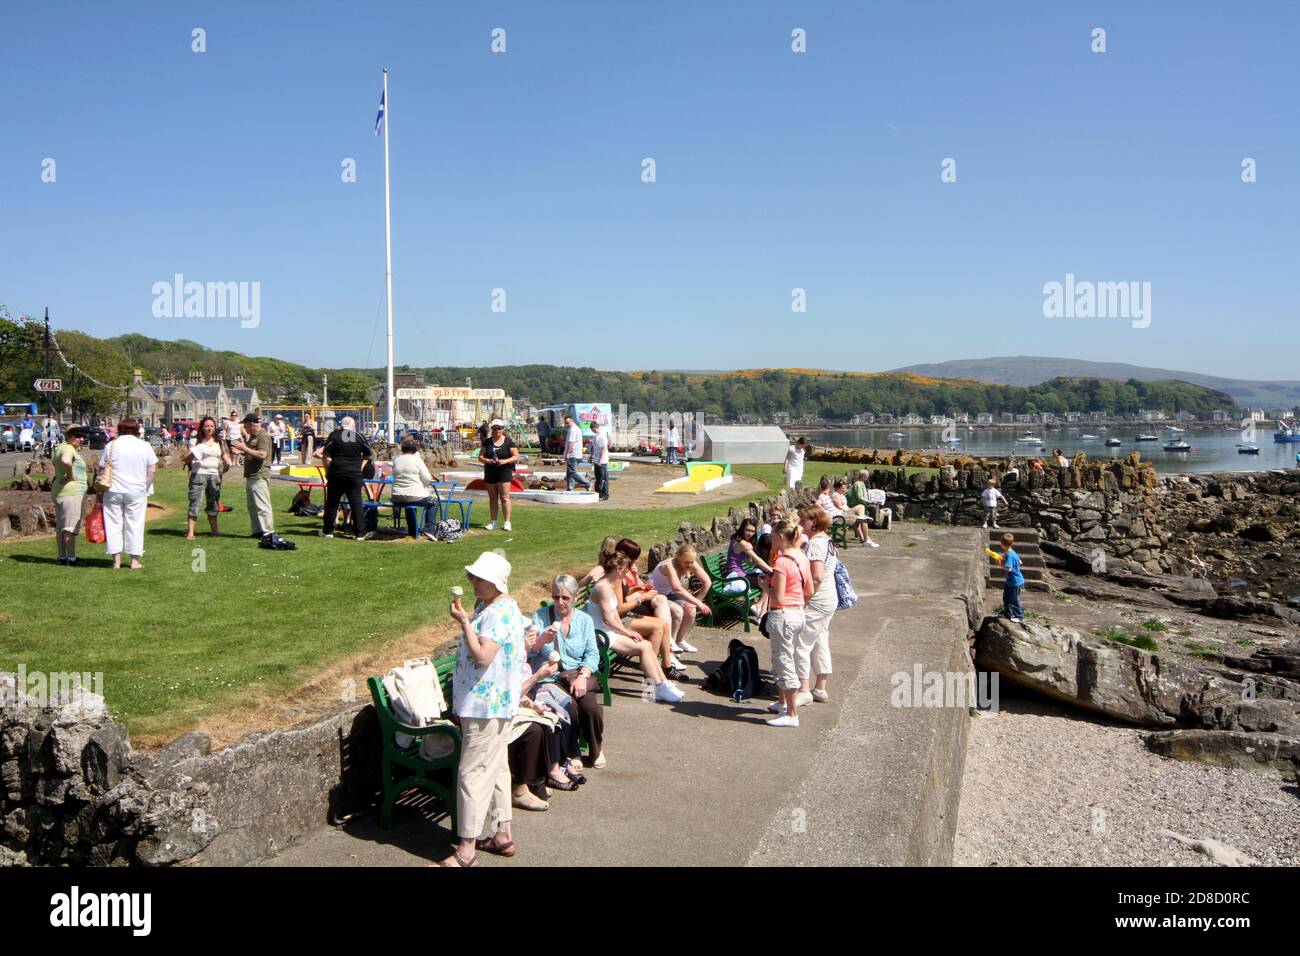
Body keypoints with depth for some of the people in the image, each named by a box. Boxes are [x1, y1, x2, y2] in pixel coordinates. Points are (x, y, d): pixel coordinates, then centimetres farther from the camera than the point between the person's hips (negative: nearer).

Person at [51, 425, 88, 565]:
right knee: (70, 527, -9)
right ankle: (71, 558, -8)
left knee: (61, 526, 12)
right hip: (72, 492, -11)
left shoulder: (59, 448, 17)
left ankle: (62, 557, 18)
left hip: (58, 490, 11)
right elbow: (66, 461, -36)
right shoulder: (68, 449, -14)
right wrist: (70, 476, -22)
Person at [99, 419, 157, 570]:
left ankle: (116, 560, 7)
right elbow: (152, 471, -1)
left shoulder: (111, 445, 2)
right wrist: (145, 487, 9)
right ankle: (135, 560, 8)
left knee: (114, 524, 7)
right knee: (134, 525, 6)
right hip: (137, 491, 0)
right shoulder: (145, 446, 1)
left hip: (114, 490, 0)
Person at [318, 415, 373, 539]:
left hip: (337, 474, -1)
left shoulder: (334, 435, -2)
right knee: (356, 503, 3)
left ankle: (328, 531, 18)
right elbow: (370, 455, 9)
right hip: (355, 475, 1)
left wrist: (327, 473, 3)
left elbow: (326, 456, -7)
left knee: (332, 503, 11)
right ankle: (360, 533, -1)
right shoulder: (359, 436, 3)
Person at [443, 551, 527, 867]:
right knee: (496, 767, 17)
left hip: (487, 705, -11)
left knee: (473, 773, -7)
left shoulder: (499, 613, -20)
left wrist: (464, 621, -23)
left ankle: (466, 850, -1)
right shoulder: (487, 606, 13)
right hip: (492, 702, 11)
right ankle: (503, 835, 27)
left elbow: (482, 656, -28)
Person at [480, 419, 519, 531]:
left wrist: (505, 461, -19)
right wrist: (487, 460, -14)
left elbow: (516, 457, -3)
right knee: (492, 498, 8)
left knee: (504, 497, -8)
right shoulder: (487, 442, 8)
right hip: (490, 471, 4)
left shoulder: (508, 441, -1)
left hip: (504, 471, -4)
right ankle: (493, 522, 15)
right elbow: (480, 457, 7)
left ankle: (507, 522, -6)